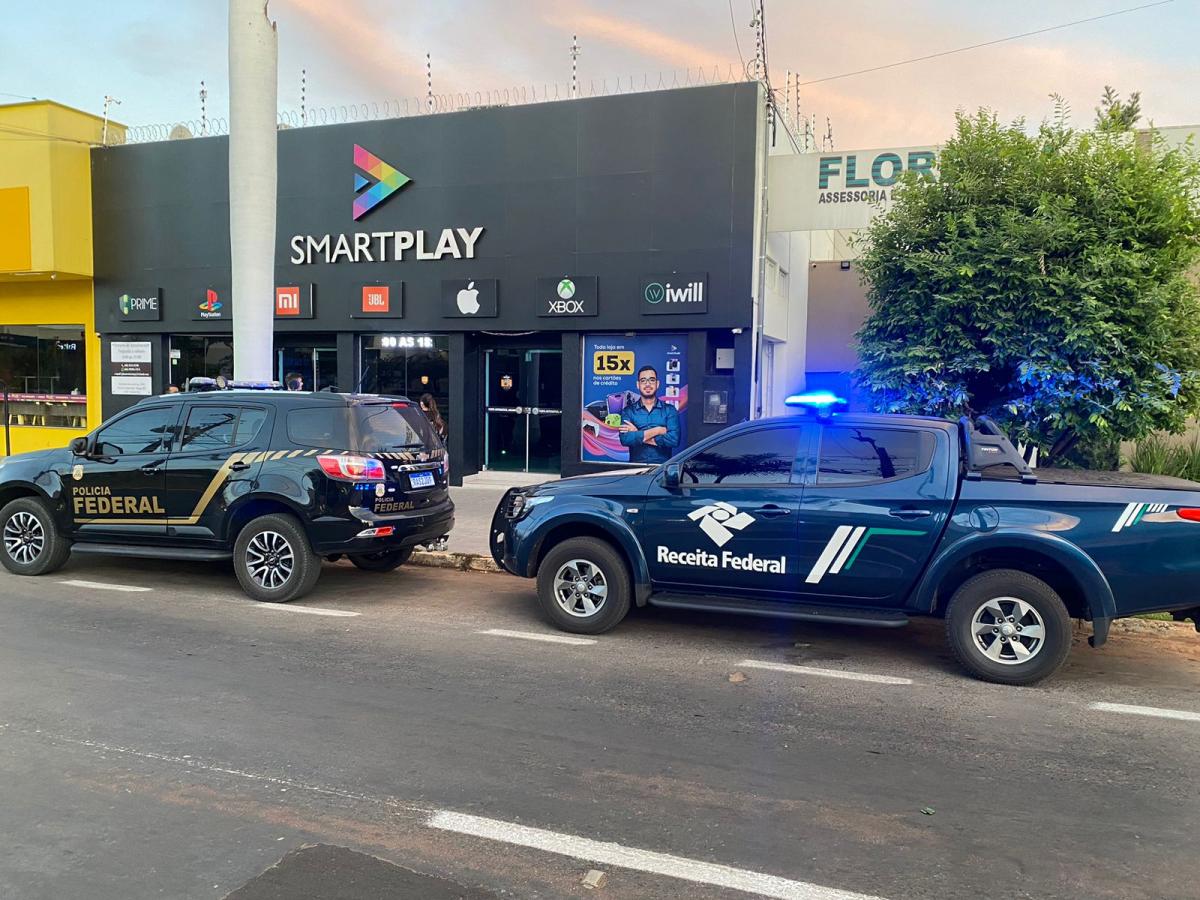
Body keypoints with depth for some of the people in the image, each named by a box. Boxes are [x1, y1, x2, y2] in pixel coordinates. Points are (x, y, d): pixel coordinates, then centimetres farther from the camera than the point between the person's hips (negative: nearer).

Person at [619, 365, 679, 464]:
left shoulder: (670, 410, 8)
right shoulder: (628, 411, 8)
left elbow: (674, 439, -7)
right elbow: (625, 439, -8)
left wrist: (638, 435, -5)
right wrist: (658, 430, -7)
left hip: (663, 465, 0)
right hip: (636, 465, 0)